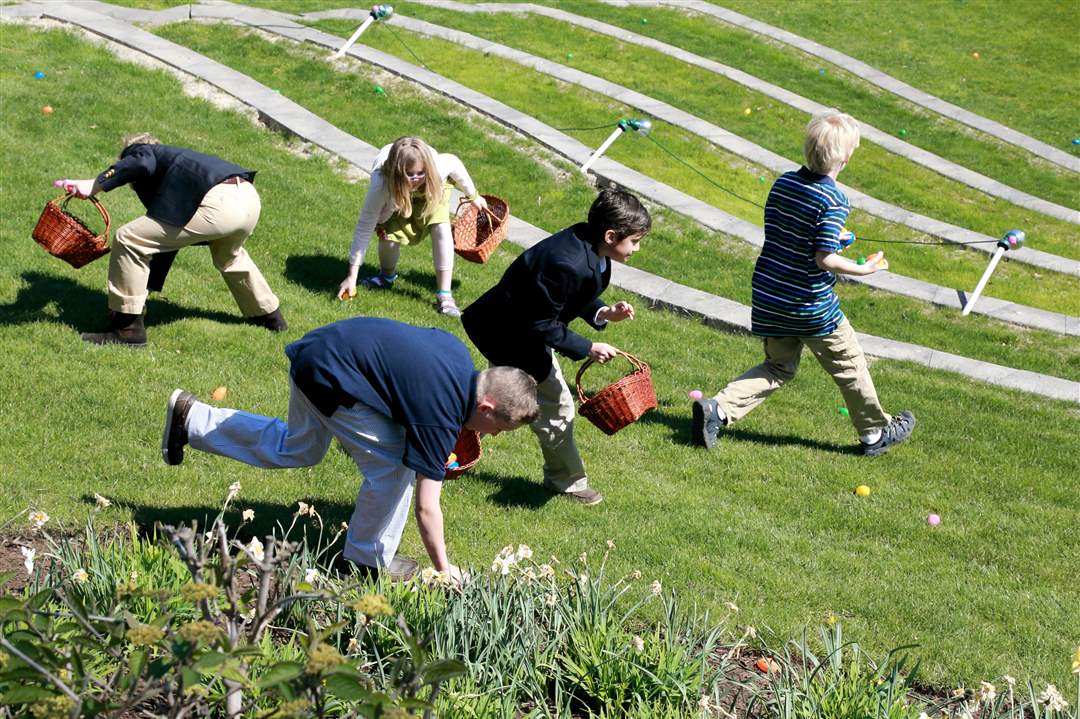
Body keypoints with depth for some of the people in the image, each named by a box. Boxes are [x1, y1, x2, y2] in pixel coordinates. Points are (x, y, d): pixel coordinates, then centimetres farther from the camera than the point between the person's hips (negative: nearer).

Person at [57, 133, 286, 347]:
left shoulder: (138, 150, 20)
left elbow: (142, 164, -9)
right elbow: (164, 239, 44)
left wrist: (94, 186, -9)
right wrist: (150, 285, 49)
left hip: (217, 204, -9)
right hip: (249, 198, 9)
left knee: (128, 240, -1)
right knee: (229, 256, 41)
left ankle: (127, 327, 2)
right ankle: (269, 315, 56)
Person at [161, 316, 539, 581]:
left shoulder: (459, 352, 0)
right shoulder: (441, 416, -22)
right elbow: (426, 509, -19)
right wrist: (445, 571, -10)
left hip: (317, 350, 10)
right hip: (330, 375, -10)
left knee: (296, 449, 27)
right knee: (391, 465, -9)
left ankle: (190, 417, 32)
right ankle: (368, 558, 10)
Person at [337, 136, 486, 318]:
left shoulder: (439, 167, -41)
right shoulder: (381, 186, -44)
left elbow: (455, 164, -15)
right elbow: (364, 228, -36)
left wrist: (473, 196, 2)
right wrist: (352, 276, -36)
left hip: (432, 187, 1)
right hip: (395, 194, -1)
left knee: (441, 228, -22)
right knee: (389, 236, -18)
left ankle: (444, 294, -15)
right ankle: (387, 276, 18)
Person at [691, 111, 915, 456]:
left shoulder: (784, 182, 2)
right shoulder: (834, 201, -20)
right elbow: (825, 259, -24)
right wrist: (864, 269, -9)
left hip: (769, 297, 6)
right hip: (810, 306, -6)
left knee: (779, 366, 18)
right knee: (849, 365, 14)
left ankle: (717, 408, -1)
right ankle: (876, 432, 30)